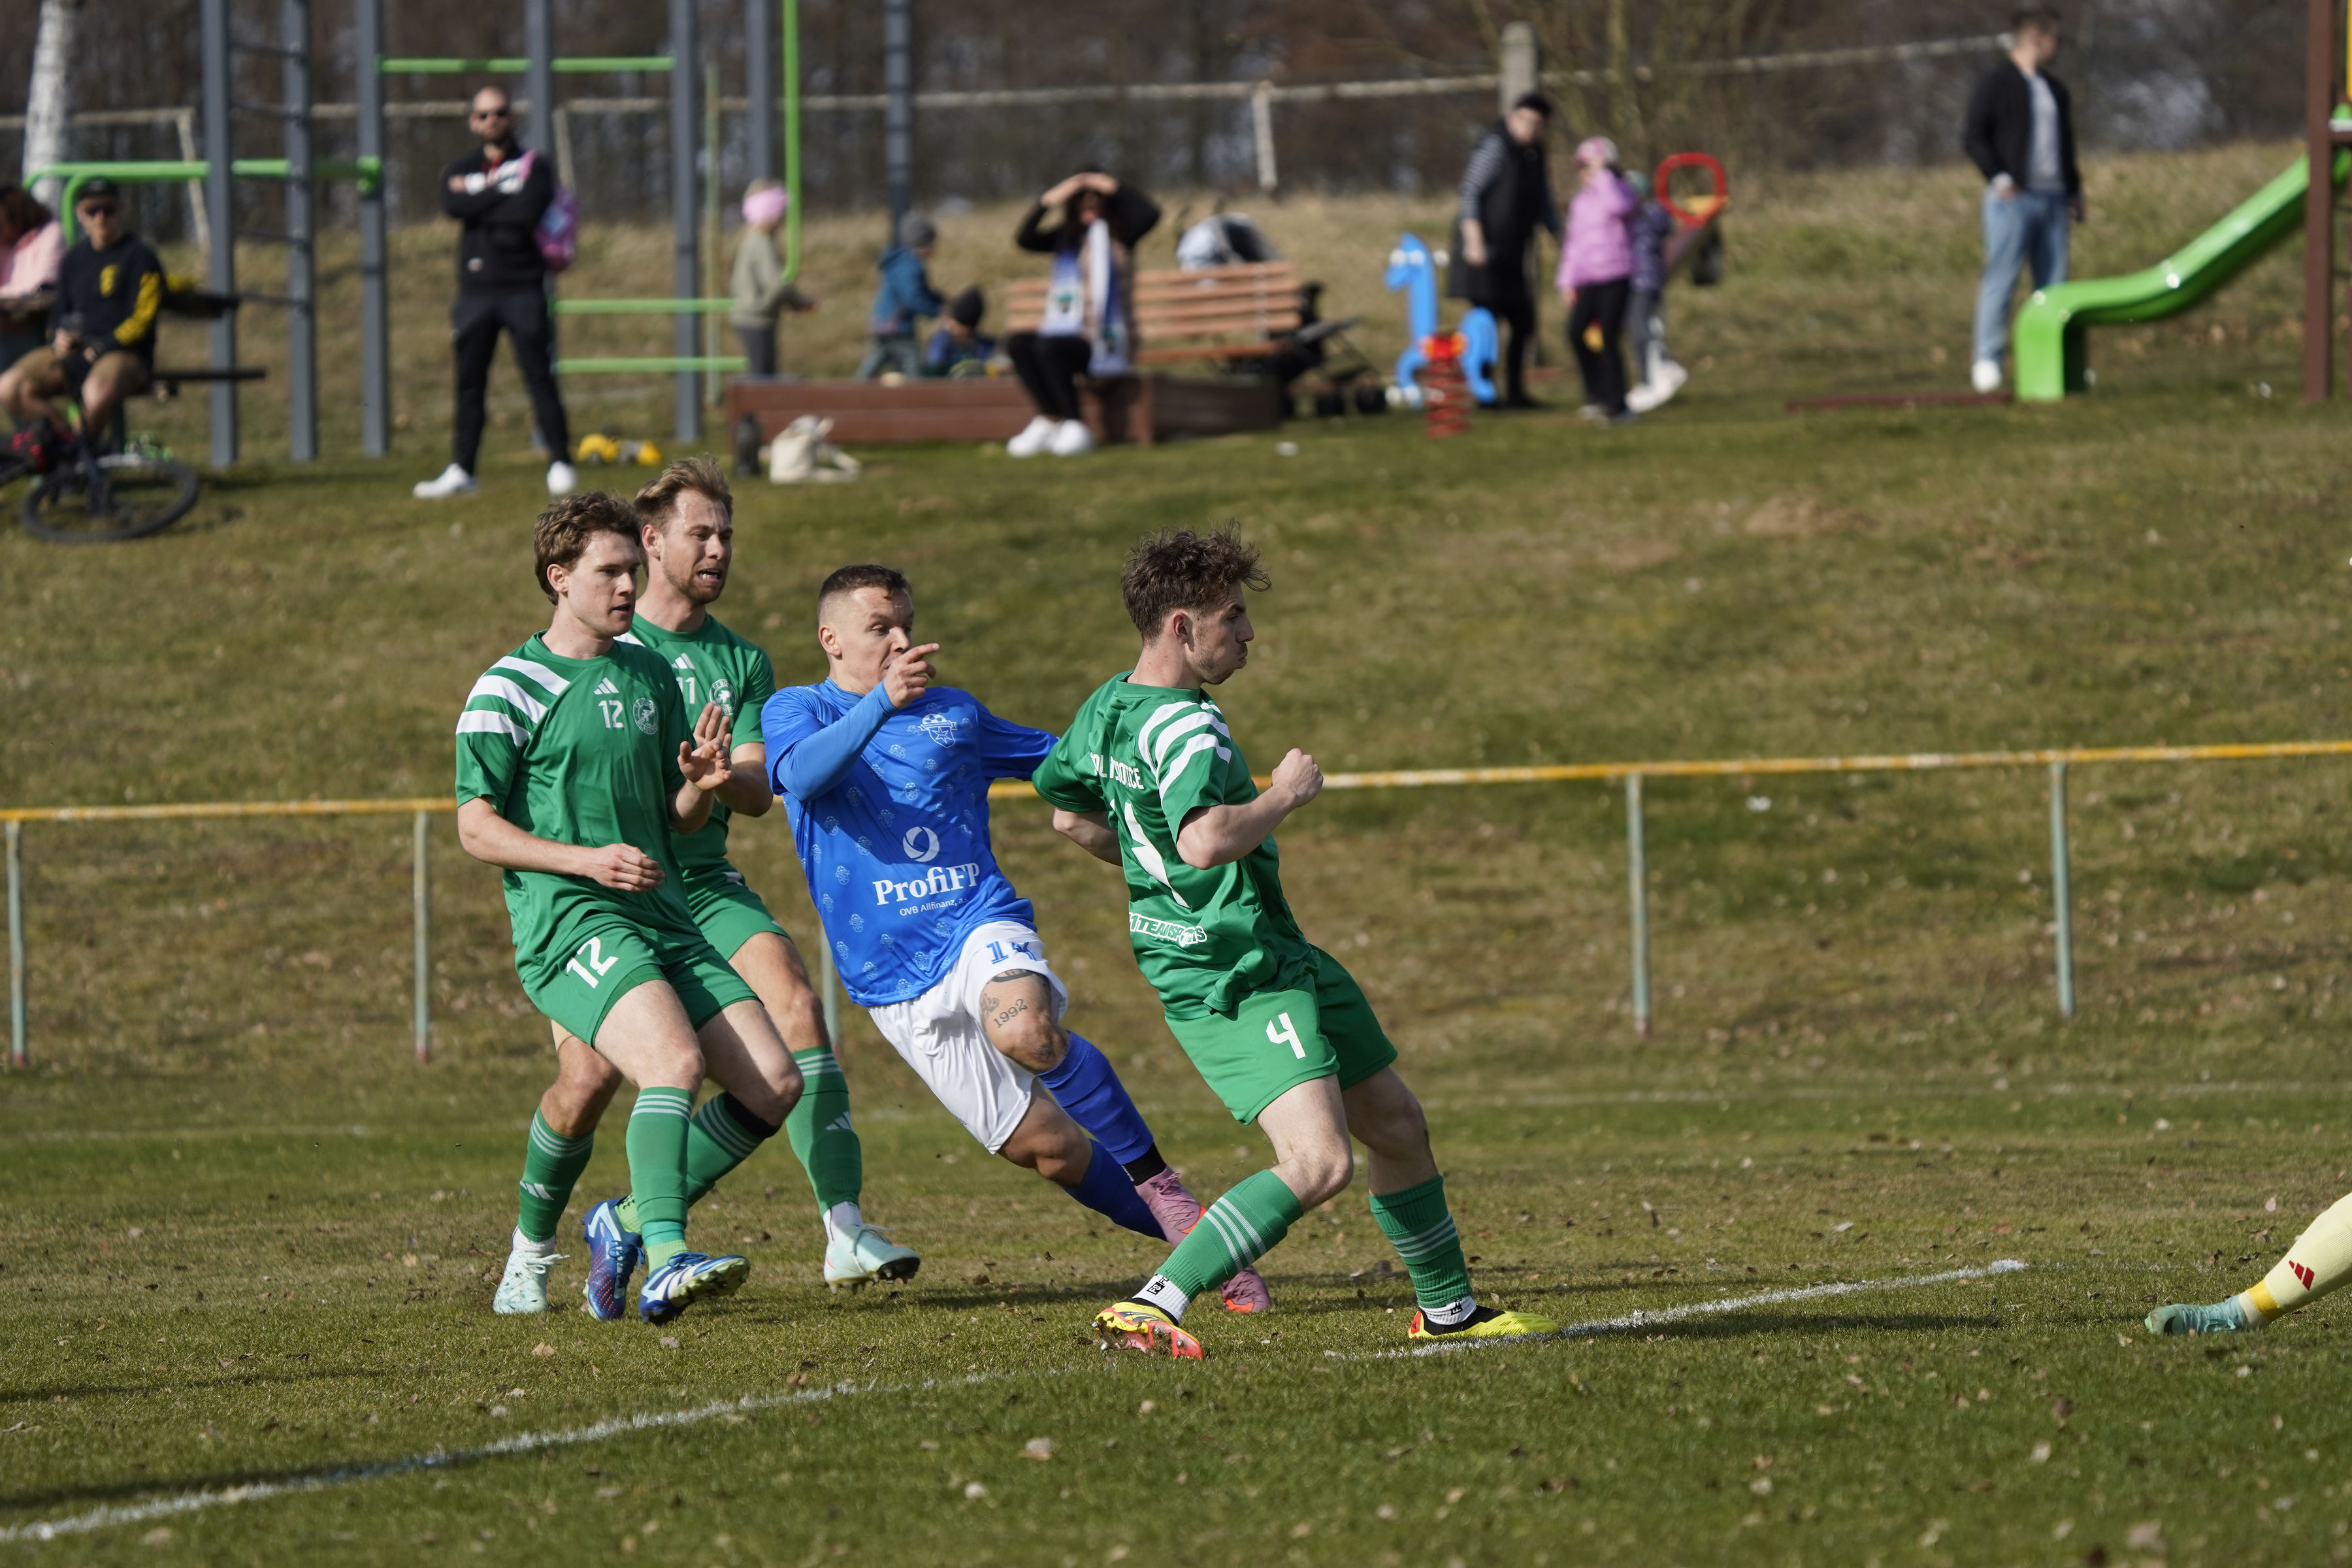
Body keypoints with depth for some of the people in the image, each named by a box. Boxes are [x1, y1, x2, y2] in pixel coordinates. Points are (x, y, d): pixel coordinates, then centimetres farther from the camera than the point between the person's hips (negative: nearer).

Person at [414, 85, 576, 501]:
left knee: (540, 378, -6)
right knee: (469, 382, 3)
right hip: (476, 290, 3)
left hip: (524, 290, -3)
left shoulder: (535, 167, 5)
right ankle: (460, 470, 7)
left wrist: (478, 201, -5)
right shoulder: (460, 171, 14)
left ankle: (561, 464, -2)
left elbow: (527, 211, -14)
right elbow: (453, 206, -8)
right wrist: (504, 196, -10)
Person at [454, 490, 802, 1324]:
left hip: (666, 917, 7)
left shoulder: (652, 675, 19)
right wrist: (587, 860, -17)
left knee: (775, 1083, -3)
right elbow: (476, 827, -5)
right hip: (569, 921, -7)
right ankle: (664, 1263, -39)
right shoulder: (510, 688, -2)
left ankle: (631, 1219, 14)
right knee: (674, 1059, -31)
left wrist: (699, 787, 0)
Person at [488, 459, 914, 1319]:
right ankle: (532, 1248, 15)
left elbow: (758, 792, 4)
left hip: (706, 884, 3)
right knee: (589, 1080, -13)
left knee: (794, 1005, -21)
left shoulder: (742, 662, 14)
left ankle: (845, 1229, -28)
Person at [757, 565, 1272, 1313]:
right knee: (1043, 1146, -5)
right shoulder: (795, 711, 5)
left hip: (980, 923, 1)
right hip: (892, 981, -1)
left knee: (1023, 1028, -35)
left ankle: (1160, 1183, -22)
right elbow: (804, 773, -19)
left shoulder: (954, 714, 17)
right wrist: (883, 701, -34)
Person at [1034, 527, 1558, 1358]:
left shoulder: (1107, 706, 7)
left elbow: (1068, 812, 24)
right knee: (1319, 1162, -24)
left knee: (1397, 1123, 20)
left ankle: (1447, 1306, 36)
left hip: (1276, 958, 11)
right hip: (1232, 982, -11)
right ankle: (1149, 1309, -24)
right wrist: (1284, 795, -24)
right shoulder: (1184, 729, -25)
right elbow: (1207, 840, -42)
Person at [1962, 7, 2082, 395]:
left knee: (2053, 285, 4)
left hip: (2052, 199, 7)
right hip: (2012, 200, -7)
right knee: (2000, 281, -9)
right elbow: (1974, 137, -7)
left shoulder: (2055, 90, 21)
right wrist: (1998, 177, -16)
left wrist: (2075, 189, 18)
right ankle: (1987, 363, -9)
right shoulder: (1995, 84, -2)